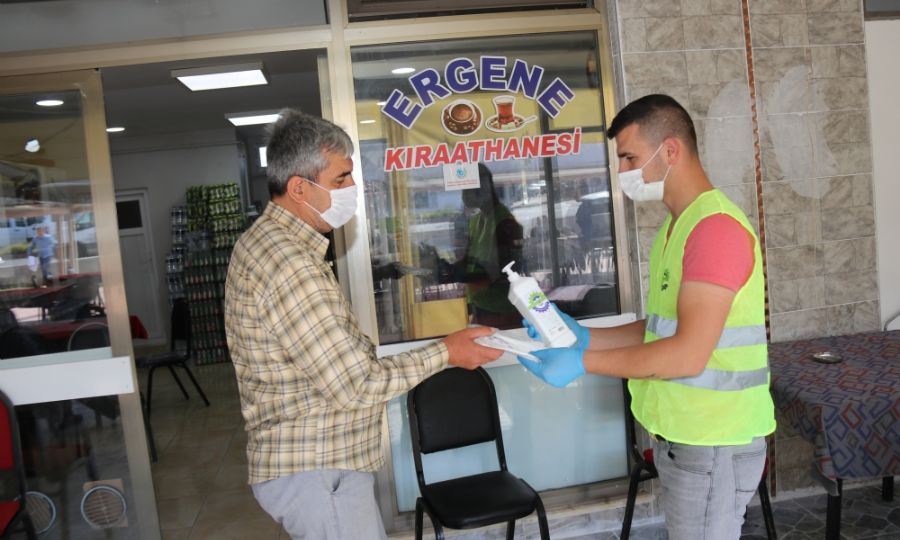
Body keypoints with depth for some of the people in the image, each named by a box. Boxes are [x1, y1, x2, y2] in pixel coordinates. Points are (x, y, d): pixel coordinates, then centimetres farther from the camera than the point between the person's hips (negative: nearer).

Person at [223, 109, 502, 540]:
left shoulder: (267, 241, 9)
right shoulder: (288, 264, -26)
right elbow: (354, 385, -25)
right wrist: (445, 353, -15)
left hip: (311, 461, 10)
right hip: (315, 472, -10)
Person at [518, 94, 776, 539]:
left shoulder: (716, 227, -21)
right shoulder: (675, 227, 13)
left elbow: (689, 354, -26)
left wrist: (584, 362, -21)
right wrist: (584, 337, 1)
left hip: (712, 440, -9)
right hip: (678, 433, 9)